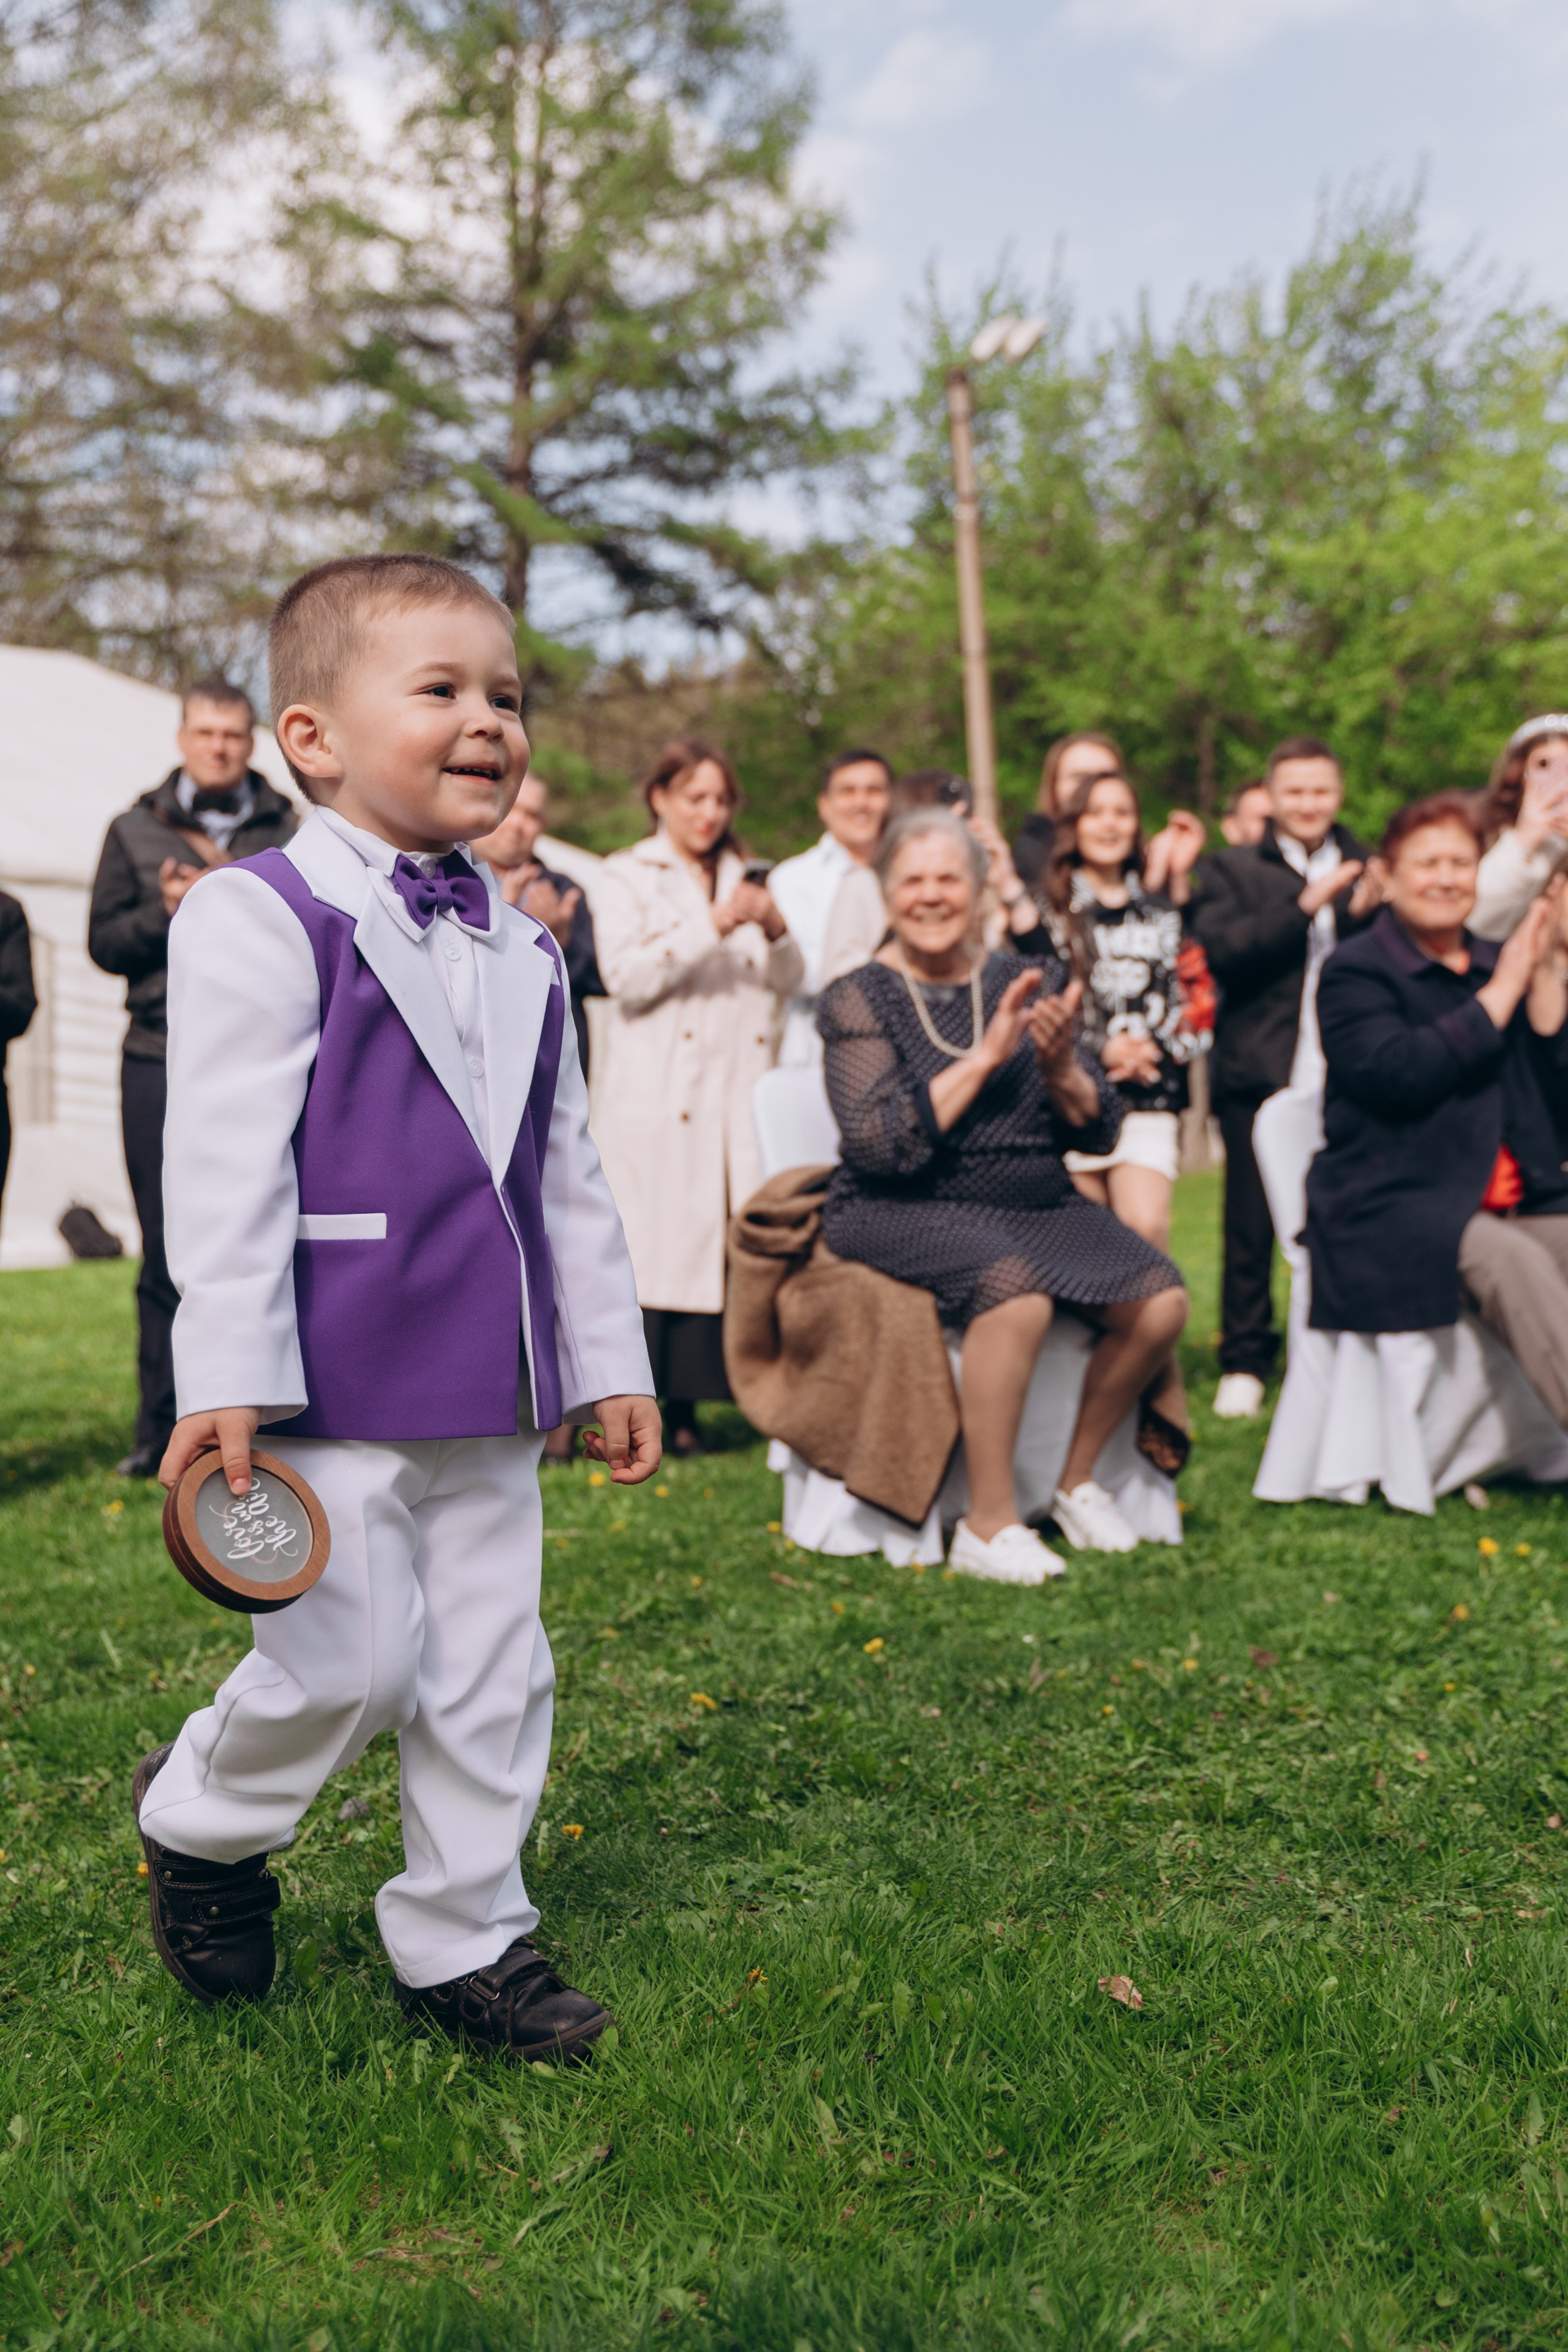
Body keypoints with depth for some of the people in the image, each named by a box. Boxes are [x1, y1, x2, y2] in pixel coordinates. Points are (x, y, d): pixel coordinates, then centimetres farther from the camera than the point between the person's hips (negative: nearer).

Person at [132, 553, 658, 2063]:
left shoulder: (520, 953, 13)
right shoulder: (259, 921, -8)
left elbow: (569, 1177, 16)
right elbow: (226, 1166, -14)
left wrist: (609, 1364, 15)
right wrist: (227, 1378, -18)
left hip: (486, 1391, 7)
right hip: (331, 1379, -7)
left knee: (493, 1677, 10)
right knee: (351, 1661, -4)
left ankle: (463, 1943, 27)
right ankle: (202, 1820, 27)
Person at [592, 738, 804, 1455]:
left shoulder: (743, 879, 21)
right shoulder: (626, 877, 8)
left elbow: (790, 983, 15)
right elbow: (626, 976, -8)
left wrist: (775, 931, -5)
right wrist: (712, 925, -13)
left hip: (736, 1093, 4)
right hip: (655, 1095, -4)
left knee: (728, 1241, -4)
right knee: (652, 1241, -8)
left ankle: (684, 1406, 2)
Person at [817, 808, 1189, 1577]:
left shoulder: (1026, 984, 11)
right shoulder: (860, 1000, 0)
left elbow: (1100, 1132, 7)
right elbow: (881, 1144, -15)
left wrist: (1059, 1065, -13)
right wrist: (985, 1056, -17)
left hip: (1040, 1205, 5)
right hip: (907, 1214, -5)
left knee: (1161, 1303, -17)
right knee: (1016, 1291, -34)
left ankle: (1078, 1479, 6)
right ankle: (988, 1526, -21)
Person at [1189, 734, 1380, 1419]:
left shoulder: (1365, 871, 15)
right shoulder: (1230, 871, 7)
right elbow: (1223, 950, -10)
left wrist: (1365, 913, -14)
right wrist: (1306, 904, -16)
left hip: (1346, 1081, 2)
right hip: (1260, 1077, -1)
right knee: (1251, 1227, 3)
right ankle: (1244, 1362, 14)